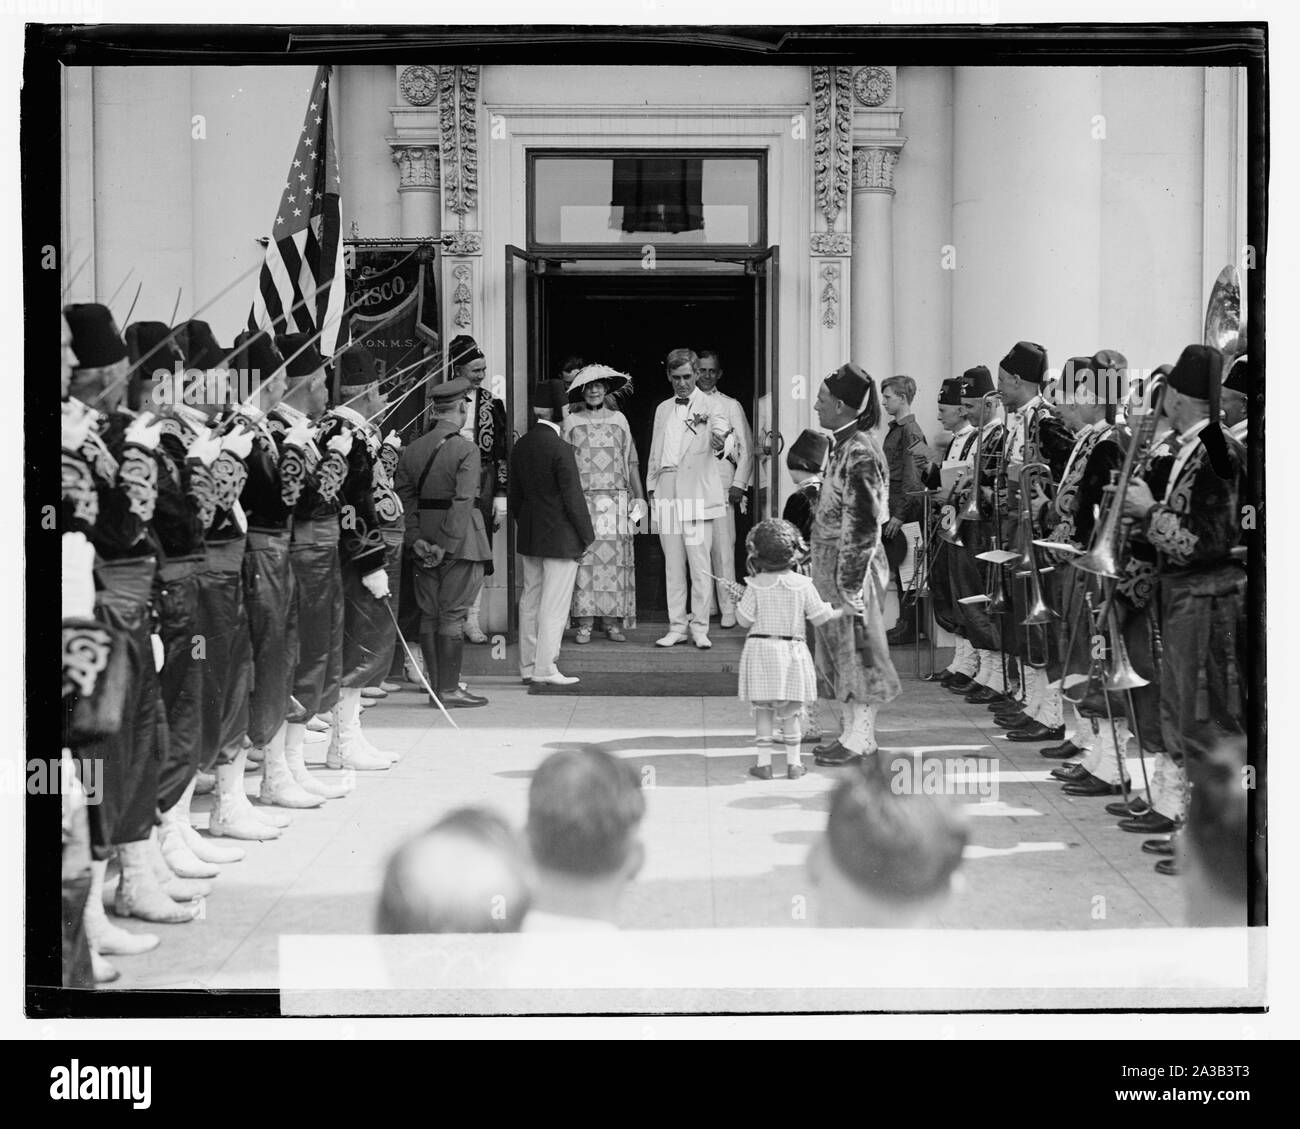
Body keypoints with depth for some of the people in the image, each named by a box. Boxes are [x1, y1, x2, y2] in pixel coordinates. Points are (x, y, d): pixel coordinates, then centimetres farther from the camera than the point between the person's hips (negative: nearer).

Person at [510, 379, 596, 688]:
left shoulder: (520, 446, 5)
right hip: (560, 537, -7)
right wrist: (586, 535, -6)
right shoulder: (560, 449, -18)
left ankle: (528, 666, 19)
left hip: (528, 536, 8)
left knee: (530, 601, 13)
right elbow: (573, 498, -15)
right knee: (554, 605, -2)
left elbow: (515, 494, 12)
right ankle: (545, 668, 0)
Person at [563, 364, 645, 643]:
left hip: (616, 500, 1)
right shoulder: (571, 421, 9)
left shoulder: (618, 419, 13)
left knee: (616, 559, -4)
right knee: (584, 560, -7)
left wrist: (639, 497, 8)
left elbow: (631, 462, 13)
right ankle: (584, 623, -4)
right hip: (583, 499, -1)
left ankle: (613, 622, 0)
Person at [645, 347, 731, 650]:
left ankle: (700, 629, 1)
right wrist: (652, 488, 13)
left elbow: (721, 433, -20)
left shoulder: (710, 407, 0)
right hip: (666, 494, 5)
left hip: (696, 494, -5)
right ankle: (676, 627, 13)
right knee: (673, 566, 7)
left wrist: (720, 442, -43)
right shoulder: (663, 410, 17)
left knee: (699, 565, -5)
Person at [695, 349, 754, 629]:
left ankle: (728, 609, -6)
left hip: (721, 482, -2)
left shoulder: (731, 406, 8)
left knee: (723, 547, -8)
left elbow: (746, 448, 8)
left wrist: (739, 484, -1)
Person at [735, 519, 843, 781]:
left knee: (763, 709, 6)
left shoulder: (756, 585, -7)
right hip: (791, 651, 1)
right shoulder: (802, 585, -4)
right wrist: (842, 611, 18)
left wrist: (742, 599, 15)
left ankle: (764, 762, 5)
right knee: (790, 711, 9)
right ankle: (793, 763, 12)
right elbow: (820, 616, 0)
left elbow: (744, 619, -3)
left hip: (760, 650, -1)